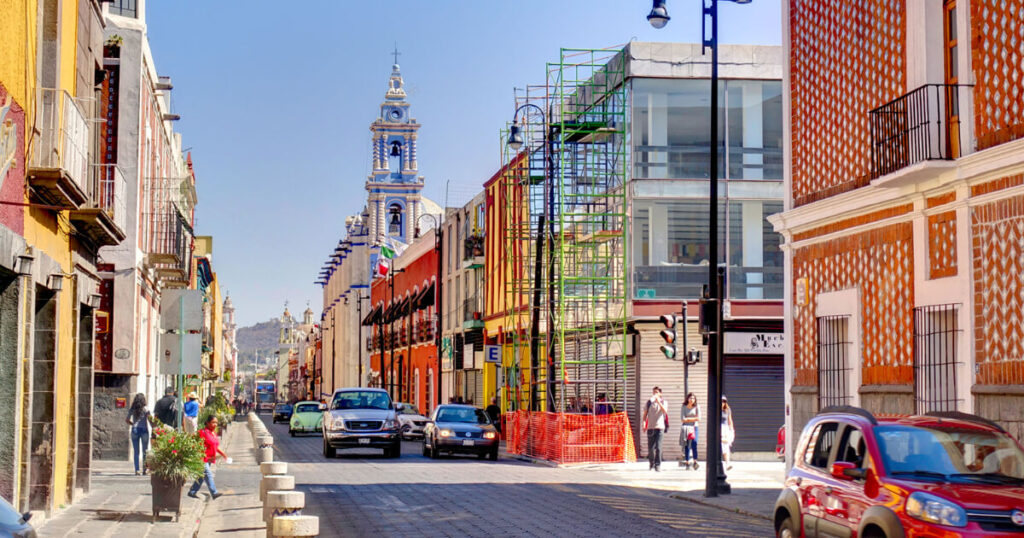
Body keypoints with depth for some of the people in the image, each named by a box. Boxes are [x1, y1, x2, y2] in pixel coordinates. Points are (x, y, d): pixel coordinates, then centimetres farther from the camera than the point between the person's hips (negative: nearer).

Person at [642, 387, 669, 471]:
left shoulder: (663, 402, 5)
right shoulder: (649, 402, 10)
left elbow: (665, 411, -14)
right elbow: (645, 414, 12)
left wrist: (658, 401, -20)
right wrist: (644, 424, -1)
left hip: (659, 427, -2)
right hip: (650, 427, 2)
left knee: (658, 447, -9)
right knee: (650, 448, 4)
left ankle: (658, 465, -5)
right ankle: (651, 464, 24)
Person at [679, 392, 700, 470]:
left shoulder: (697, 407, 2)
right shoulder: (684, 407, 2)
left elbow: (698, 418, -3)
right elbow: (683, 419, -5)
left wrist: (688, 419, -6)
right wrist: (694, 418, -7)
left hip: (694, 427, -1)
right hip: (686, 427, 1)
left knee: (694, 443, -15)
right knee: (686, 445, 1)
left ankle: (695, 462, -14)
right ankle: (687, 462, 5)